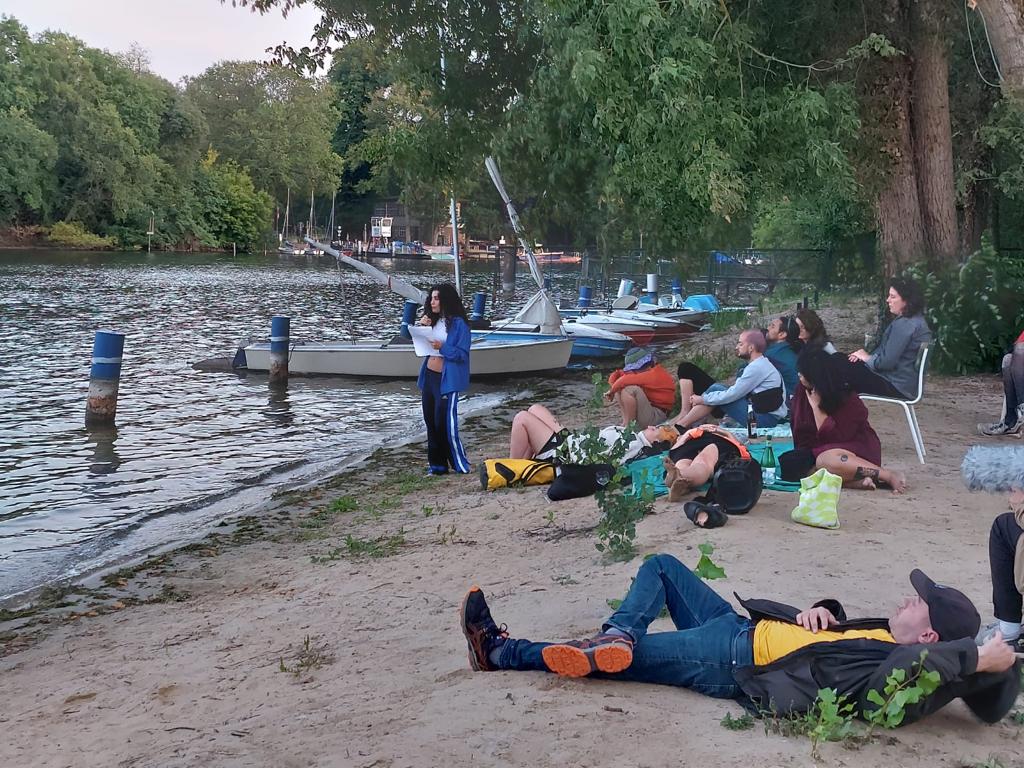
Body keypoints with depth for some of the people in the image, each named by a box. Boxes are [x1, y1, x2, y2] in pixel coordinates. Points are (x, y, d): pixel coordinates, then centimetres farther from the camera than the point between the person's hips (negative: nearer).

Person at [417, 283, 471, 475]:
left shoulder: (458, 323, -11)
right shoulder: (434, 320, 10)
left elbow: (462, 354, -14)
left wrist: (443, 347, -26)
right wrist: (421, 327, 0)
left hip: (446, 380, -8)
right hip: (429, 376, 8)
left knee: (445, 424, -8)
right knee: (431, 422, 11)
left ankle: (460, 465, 4)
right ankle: (437, 464, 21)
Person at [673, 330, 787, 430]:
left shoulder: (757, 367, -14)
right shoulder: (761, 364, 18)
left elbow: (733, 395, -17)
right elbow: (737, 391, 16)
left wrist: (703, 399, -7)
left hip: (764, 418, -10)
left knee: (716, 390, -12)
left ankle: (681, 426, -10)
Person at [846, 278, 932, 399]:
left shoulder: (903, 325, -23)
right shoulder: (915, 320, 11)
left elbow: (887, 362, -25)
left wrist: (867, 358, -6)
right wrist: (865, 356, 2)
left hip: (896, 387, -10)